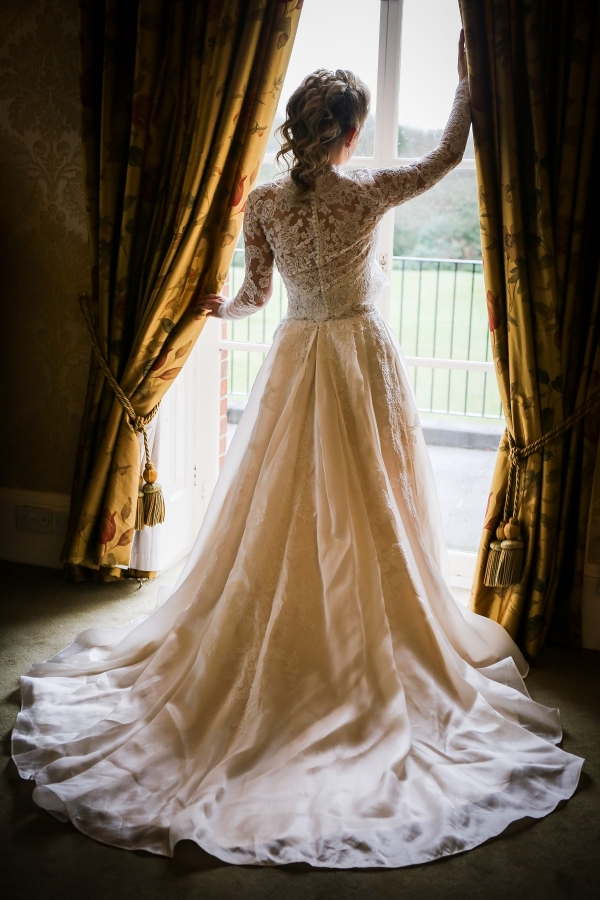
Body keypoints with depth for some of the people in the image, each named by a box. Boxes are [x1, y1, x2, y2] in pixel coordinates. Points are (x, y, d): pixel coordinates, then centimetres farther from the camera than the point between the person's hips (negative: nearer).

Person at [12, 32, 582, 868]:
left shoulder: (263, 203, -5)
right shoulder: (366, 193, -10)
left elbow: (255, 294, 3)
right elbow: (448, 155, 5)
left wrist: (221, 306, 24)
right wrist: (466, 83, 19)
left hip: (297, 362, 3)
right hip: (363, 361, -2)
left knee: (283, 512, 12)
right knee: (368, 516, 8)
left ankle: (272, 649, 21)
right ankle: (367, 649, 18)